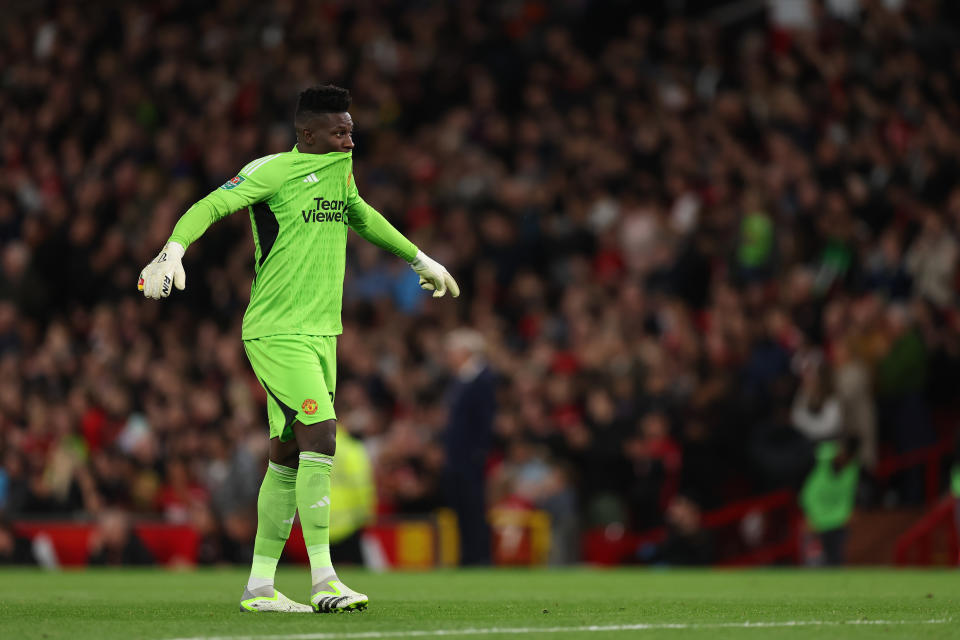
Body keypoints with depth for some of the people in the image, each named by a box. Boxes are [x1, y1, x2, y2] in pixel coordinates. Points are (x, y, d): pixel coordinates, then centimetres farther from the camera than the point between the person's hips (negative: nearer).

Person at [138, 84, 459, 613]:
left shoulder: (340, 169, 15)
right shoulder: (271, 171, -9)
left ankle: (260, 585, 10)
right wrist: (173, 249, -34)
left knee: (288, 455, 6)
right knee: (321, 434, -19)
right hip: (276, 332, -8)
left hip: (320, 332, 8)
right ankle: (322, 579, -18)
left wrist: (420, 259, 44)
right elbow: (210, 207, -16)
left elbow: (361, 216, 34)